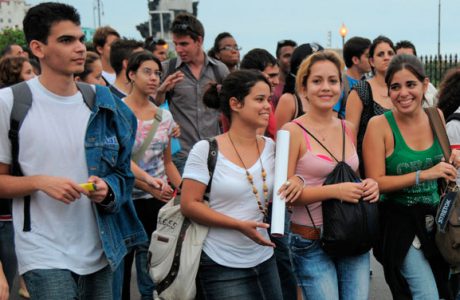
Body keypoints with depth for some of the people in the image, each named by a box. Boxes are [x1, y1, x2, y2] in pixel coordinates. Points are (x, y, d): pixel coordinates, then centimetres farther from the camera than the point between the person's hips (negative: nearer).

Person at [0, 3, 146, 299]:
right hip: (44, 253, -4)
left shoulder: (102, 102, 6)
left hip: (98, 250, 4)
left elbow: (122, 172, 11)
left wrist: (107, 189, -10)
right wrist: (40, 182, -18)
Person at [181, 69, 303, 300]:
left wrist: (296, 181, -8)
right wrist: (240, 225, -21)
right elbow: (189, 205, -13)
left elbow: (279, 197, 15)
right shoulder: (205, 150, -11)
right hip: (221, 266, -5)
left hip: (264, 261, 5)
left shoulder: (271, 147, 4)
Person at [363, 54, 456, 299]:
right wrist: (424, 175, -25)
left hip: (434, 217, 6)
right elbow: (375, 182, -17)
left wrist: (452, 162, -4)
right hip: (400, 221, -5)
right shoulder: (379, 125, -14)